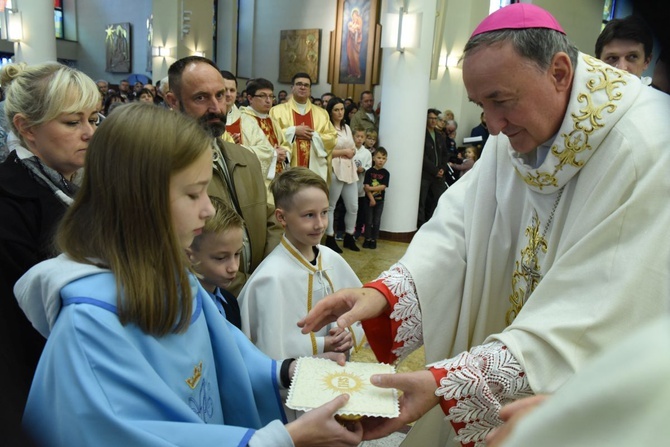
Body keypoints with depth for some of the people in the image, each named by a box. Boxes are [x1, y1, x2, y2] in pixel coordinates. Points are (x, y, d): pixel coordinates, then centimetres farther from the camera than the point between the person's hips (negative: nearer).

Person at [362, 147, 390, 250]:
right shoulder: (369, 171, -4)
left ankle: (373, 240, 16)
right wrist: (371, 199, -15)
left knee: (376, 221, 6)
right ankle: (367, 239, 16)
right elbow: (366, 186, -10)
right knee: (369, 220, 5)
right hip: (369, 199, -1)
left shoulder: (386, 173, -2)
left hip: (380, 200, 1)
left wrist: (370, 188, -17)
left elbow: (383, 187, -12)